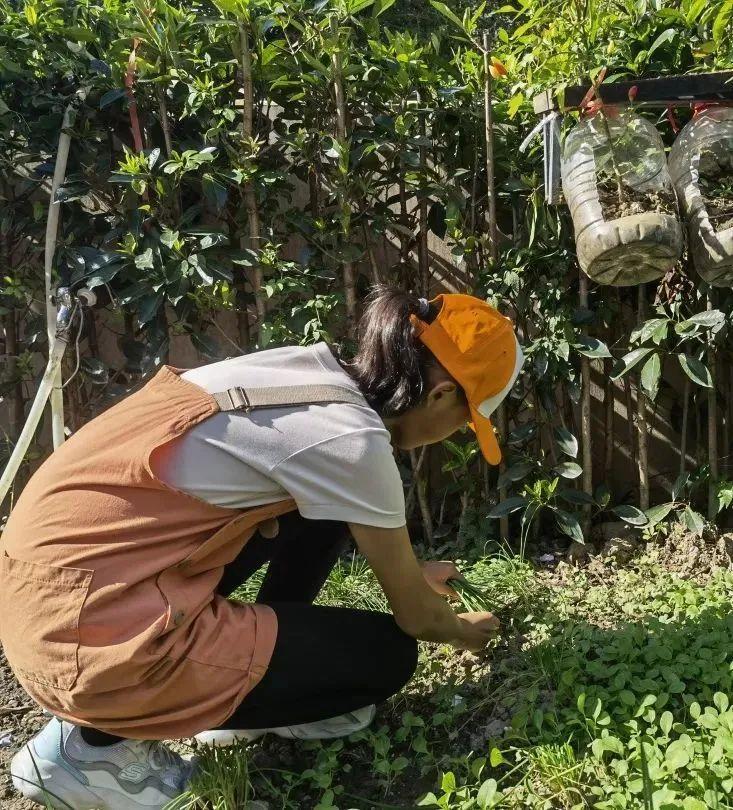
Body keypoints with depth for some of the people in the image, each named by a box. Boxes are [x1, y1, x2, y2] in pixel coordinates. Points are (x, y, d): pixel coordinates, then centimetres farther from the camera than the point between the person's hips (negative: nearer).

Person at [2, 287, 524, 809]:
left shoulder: (314, 370, 6)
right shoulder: (350, 439, -18)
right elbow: (416, 617, -2)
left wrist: (409, 573, 37)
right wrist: (462, 630, 20)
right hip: (91, 628, -9)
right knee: (387, 656, 2)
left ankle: (255, 694, 23)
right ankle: (98, 741, 4)